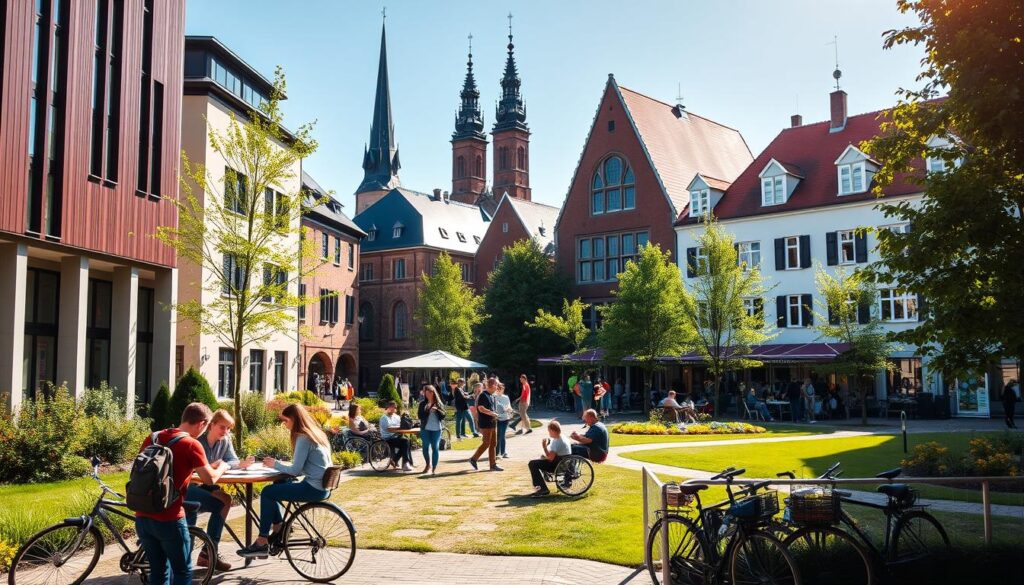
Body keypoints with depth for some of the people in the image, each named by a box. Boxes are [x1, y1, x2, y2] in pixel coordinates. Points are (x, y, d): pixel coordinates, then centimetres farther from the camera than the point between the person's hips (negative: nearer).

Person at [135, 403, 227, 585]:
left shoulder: (152, 438, 9)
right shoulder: (191, 444, -11)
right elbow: (210, 479, -10)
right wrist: (222, 467, 12)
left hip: (142, 517, 6)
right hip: (169, 520, -6)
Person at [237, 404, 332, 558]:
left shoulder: (303, 438, -14)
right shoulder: (315, 433, 13)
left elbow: (295, 470, -17)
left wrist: (275, 464, -2)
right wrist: (279, 465, 8)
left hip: (313, 488, -10)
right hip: (322, 486, 10)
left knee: (267, 493, -2)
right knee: (276, 485, 22)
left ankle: (262, 543, 2)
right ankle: (277, 529, 26)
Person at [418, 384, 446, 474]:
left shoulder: (439, 404, 6)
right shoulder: (422, 404, 6)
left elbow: (443, 414, -1)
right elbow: (420, 416, 0)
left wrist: (437, 410, -17)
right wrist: (427, 411, -16)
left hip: (436, 429, -1)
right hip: (425, 428, 1)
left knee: (435, 447, -2)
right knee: (425, 447, 3)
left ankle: (434, 467, 4)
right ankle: (428, 464, 25)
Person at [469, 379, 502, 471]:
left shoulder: (492, 396, 14)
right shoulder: (483, 395, -15)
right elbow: (481, 408, -23)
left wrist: (494, 414, 11)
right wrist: (492, 413, -18)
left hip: (492, 423, 9)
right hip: (485, 423, -9)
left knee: (493, 444, 9)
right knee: (486, 443, -6)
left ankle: (493, 464, 12)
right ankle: (473, 459, 7)